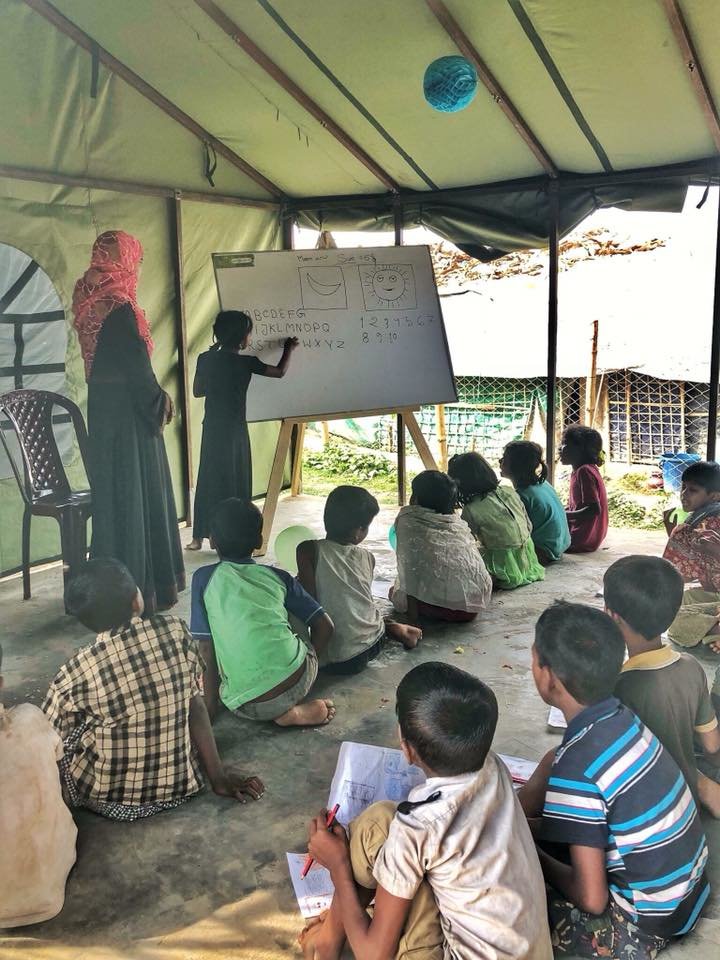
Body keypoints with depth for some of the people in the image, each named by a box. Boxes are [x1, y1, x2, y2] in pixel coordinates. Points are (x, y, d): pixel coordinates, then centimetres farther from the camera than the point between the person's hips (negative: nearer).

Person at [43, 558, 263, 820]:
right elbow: (196, 705, -6)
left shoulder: (76, 674, -19)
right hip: (179, 788, 2)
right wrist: (218, 776, 3)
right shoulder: (175, 631, -14)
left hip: (111, 800, -2)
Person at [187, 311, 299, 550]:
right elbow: (280, 371, 4)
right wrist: (289, 348, 20)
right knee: (236, 483, 7)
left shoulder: (206, 359, 0)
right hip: (235, 429, -3)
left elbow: (197, 391, 8)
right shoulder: (246, 362, -7)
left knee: (210, 480, 10)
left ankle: (200, 536, 11)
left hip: (212, 428, 3)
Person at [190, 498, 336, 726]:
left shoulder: (204, 578, 8)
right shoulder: (278, 576, 13)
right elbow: (324, 626, 12)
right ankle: (297, 710, 18)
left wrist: (209, 708, 12)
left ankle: (288, 712, 8)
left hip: (247, 706, -3)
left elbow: (206, 650, 5)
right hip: (299, 681, 3)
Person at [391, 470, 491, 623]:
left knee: (396, 593, 20)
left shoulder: (407, 519, 2)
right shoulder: (459, 523, 15)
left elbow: (409, 570, -5)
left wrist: (412, 619, -3)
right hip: (475, 606, 6)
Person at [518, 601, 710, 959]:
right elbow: (553, 764, 11)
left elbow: (591, 899, -26)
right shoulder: (619, 718, -7)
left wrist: (535, 856, -8)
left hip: (646, 922, -7)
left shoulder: (577, 767, -31)